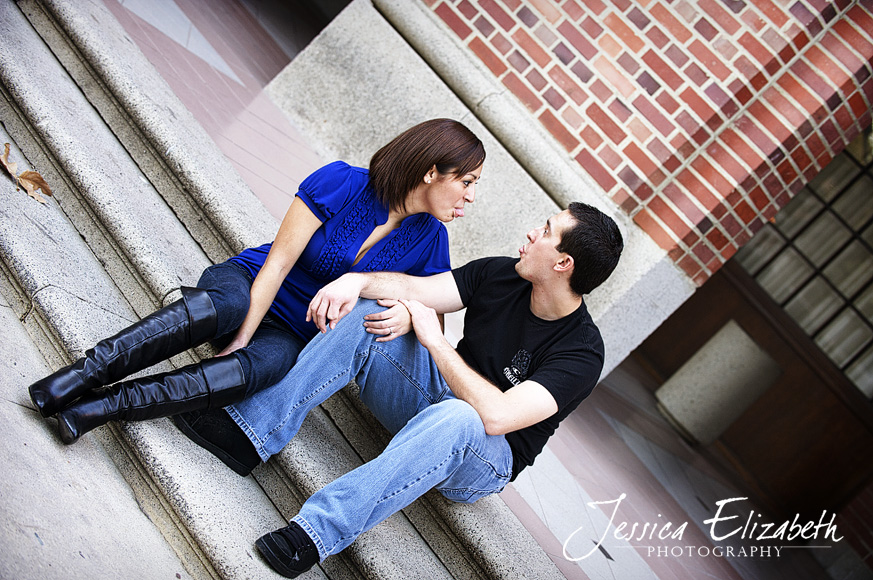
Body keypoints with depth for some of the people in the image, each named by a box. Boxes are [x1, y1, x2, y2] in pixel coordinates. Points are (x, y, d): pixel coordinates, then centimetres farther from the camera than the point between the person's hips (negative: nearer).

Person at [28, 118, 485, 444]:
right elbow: (277, 263, -16)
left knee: (264, 367, -35)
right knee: (225, 305, -41)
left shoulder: (428, 238, -2)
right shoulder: (340, 183, -14)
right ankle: (82, 375, -37)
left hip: (290, 332, 2)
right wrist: (239, 341, -22)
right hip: (248, 285, -2)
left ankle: (103, 406, -38)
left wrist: (409, 316, -21)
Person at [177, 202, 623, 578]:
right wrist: (357, 280, -26)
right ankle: (255, 431, -21)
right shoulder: (499, 275, -4)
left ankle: (315, 531, -46)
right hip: (429, 403, 6)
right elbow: (415, 289, -6)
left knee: (456, 419, -44)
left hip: (483, 465, -6)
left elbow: (496, 416, -33)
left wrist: (435, 341, -24)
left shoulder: (582, 353, -23)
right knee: (364, 311, -18)